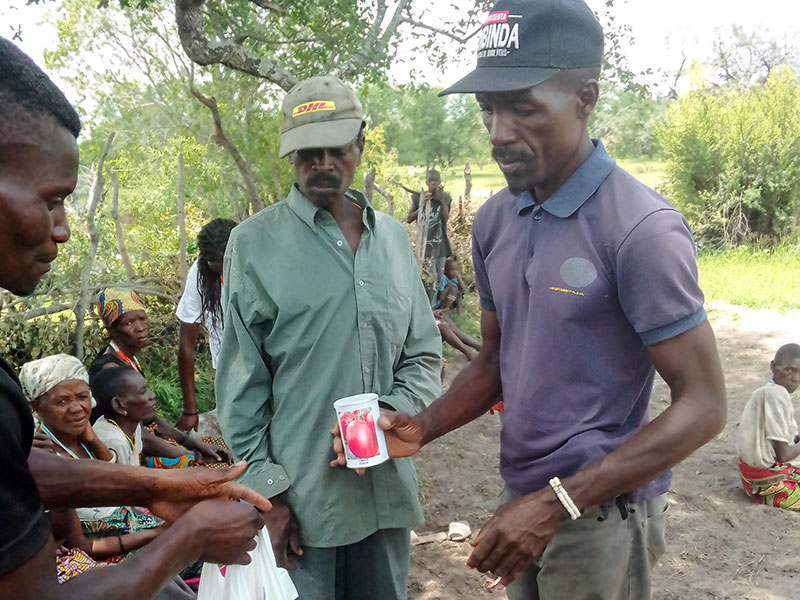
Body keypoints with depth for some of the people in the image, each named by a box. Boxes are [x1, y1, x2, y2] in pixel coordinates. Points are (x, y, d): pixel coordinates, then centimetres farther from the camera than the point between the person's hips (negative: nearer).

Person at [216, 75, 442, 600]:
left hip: (387, 490, 4)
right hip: (299, 495, -4)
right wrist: (266, 491, -6)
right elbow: (242, 383, -4)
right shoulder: (254, 243, -4)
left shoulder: (393, 238, 7)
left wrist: (394, 415, -8)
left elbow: (424, 354, 10)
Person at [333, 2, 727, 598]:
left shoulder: (642, 228, -20)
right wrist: (422, 427, -7)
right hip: (523, 504, 6)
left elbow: (703, 406, -19)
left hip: (601, 515, -6)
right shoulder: (494, 221, 2)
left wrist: (556, 503, -23)